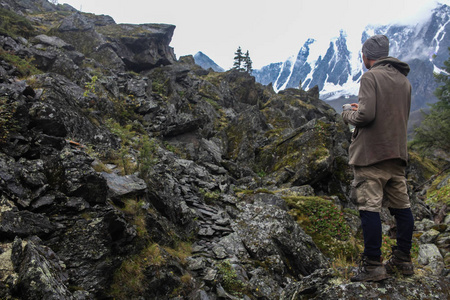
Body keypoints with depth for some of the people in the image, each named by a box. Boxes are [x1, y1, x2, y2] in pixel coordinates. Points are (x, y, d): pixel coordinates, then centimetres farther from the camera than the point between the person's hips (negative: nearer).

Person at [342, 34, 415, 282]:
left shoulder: (370, 77, -9)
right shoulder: (404, 80, 15)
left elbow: (366, 115, -20)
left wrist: (348, 114, 2)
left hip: (371, 153, -8)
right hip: (397, 153, 8)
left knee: (370, 208, -5)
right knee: (401, 206, 12)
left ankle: (373, 266, -2)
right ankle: (403, 260, 22)